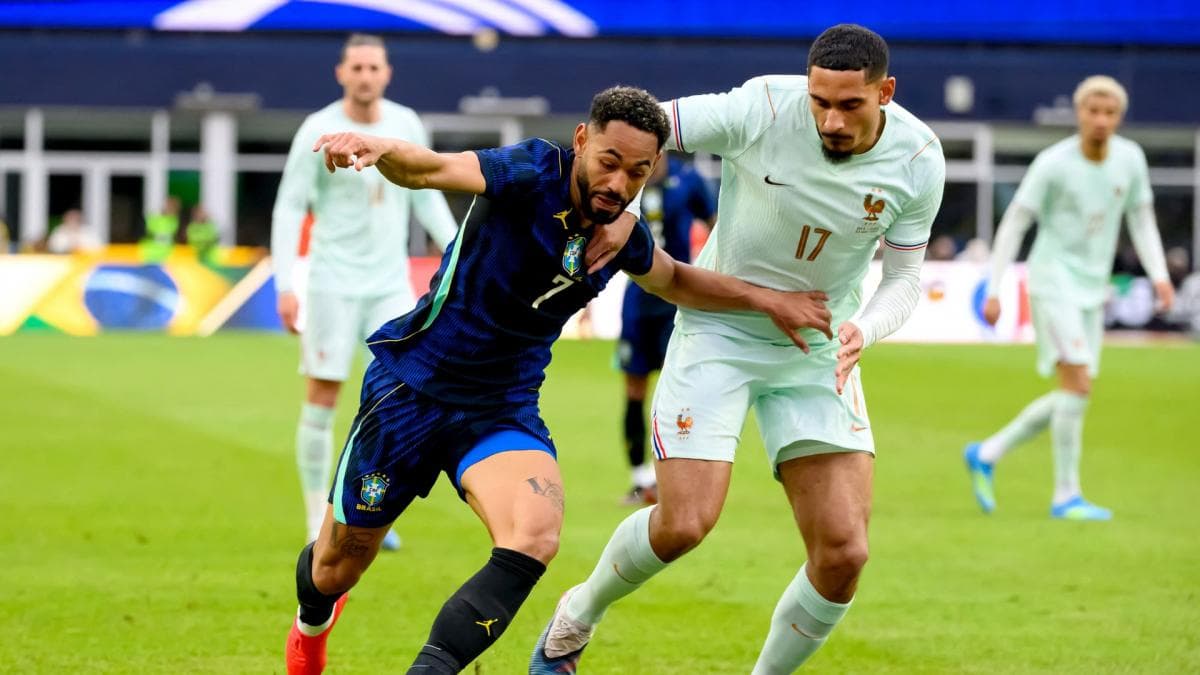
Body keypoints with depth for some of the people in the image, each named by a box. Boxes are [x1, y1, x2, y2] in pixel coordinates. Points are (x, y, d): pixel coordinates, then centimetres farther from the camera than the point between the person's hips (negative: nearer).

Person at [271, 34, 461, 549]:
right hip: (333, 283, -3)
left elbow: (427, 199, 14)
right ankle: (318, 521, 8)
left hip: (390, 284, 3)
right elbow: (289, 208, -6)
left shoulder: (406, 125, 4)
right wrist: (285, 285, -14)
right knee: (322, 399, -2)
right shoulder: (317, 132, -8)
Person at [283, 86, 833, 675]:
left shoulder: (625, 238, -2)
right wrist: (381, 150, -56)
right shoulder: (533, 174, -19)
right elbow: (431, 169, -35)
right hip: (411, 385, -3)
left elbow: (676, 280, 22)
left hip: (504, 409, 3)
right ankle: (313, 622, 50)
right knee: (340, 564, 12)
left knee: (533, 540, -28)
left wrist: (764, 298, 13)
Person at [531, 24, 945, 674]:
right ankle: (576, 618, 19)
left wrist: (862, 332, -22)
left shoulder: (917, 160, -13)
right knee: (684, 523, -13)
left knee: (843, 553, -9)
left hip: (818, 352, 3)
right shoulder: (763, 108, -22)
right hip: (718, 330, -3)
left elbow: (903, 279, -2)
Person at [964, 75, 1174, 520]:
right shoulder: (1053, 163, -12)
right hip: (1053, 282, -6)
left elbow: (1142, 219, 13)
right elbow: (1013, 224, -7)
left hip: (1091, 291, 6)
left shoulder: (1130, 158, 2)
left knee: (1071, 397, 7)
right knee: (1079, 384, -16)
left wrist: (1159, 275, 0)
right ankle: (1066, 496, -8)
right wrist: (993, 291, -9)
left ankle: (987, 455, 22)